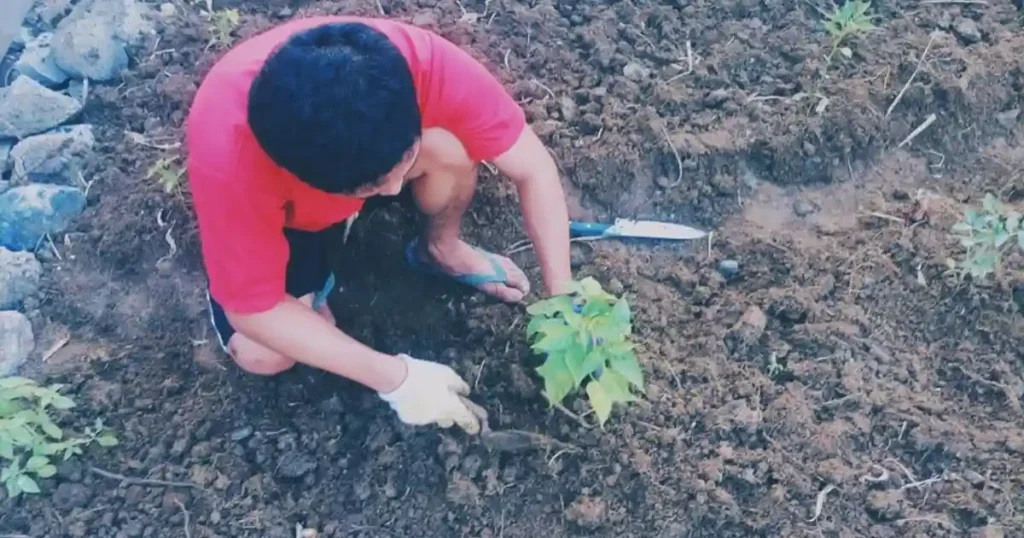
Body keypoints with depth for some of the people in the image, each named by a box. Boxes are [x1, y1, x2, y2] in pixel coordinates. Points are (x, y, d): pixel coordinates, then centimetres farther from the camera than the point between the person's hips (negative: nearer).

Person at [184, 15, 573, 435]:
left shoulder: (421, 60, -38)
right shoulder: (229, 161, -43)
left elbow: (532, 166, -26)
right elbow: (255, 312, -30)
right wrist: (396, 377, -29)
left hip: (363, 148, 2)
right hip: (278, 208, -2)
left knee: (451, 147, -29)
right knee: (263, 356, -21)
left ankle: (441, 249, 3)